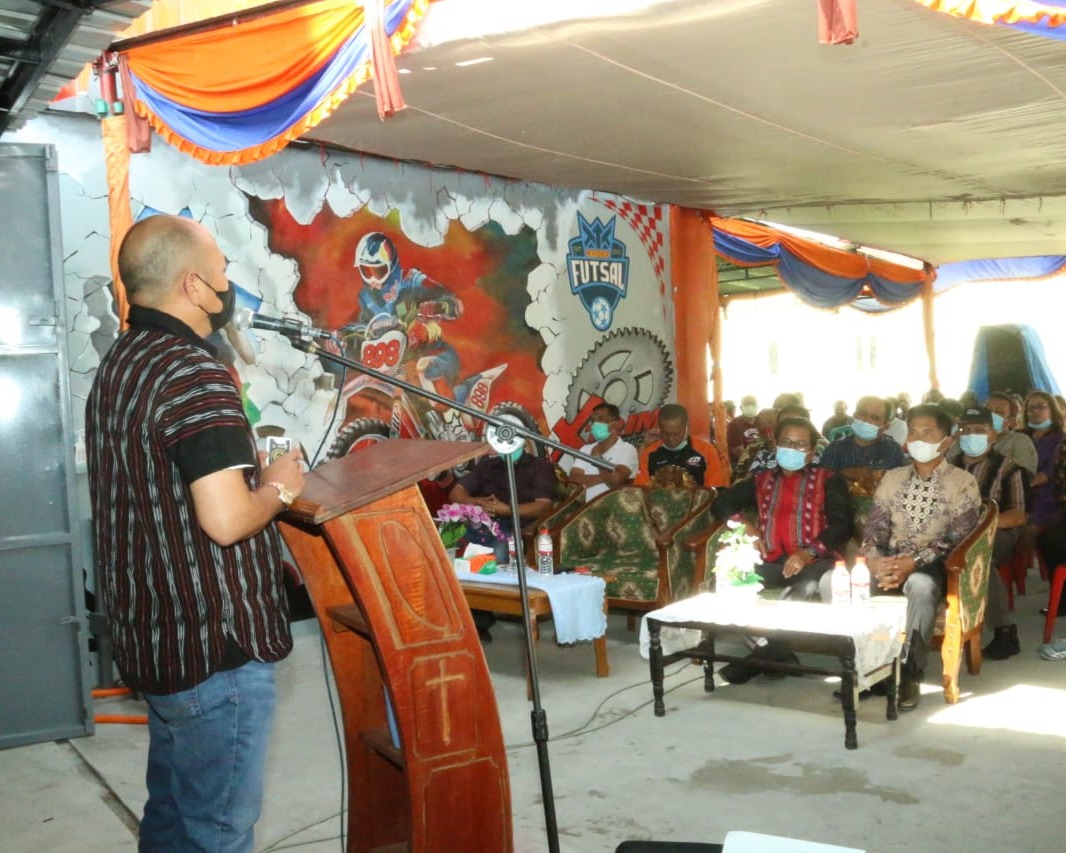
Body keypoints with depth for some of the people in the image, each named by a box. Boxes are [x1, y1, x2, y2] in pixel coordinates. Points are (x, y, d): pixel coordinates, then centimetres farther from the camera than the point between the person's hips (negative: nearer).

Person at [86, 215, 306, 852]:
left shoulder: (118, 365, 10)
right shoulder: (194, 374, -21)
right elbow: (224, 520, -28)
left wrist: (243, 469, 13)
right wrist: (278, 488, -10)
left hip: (154, 639, 10)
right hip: (218, 653, -9)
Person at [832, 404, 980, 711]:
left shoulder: (963, 483, -1)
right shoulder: (891, 478, 13)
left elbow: (957, 538, -11)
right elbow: (875, 527, 6)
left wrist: (912, 563, -25)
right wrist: (873, 560, -18)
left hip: (932, 567, -4)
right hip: (887, 561, 4)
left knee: (920, 587, -40)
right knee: (831, 580, -22)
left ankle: (909, 673, -20)